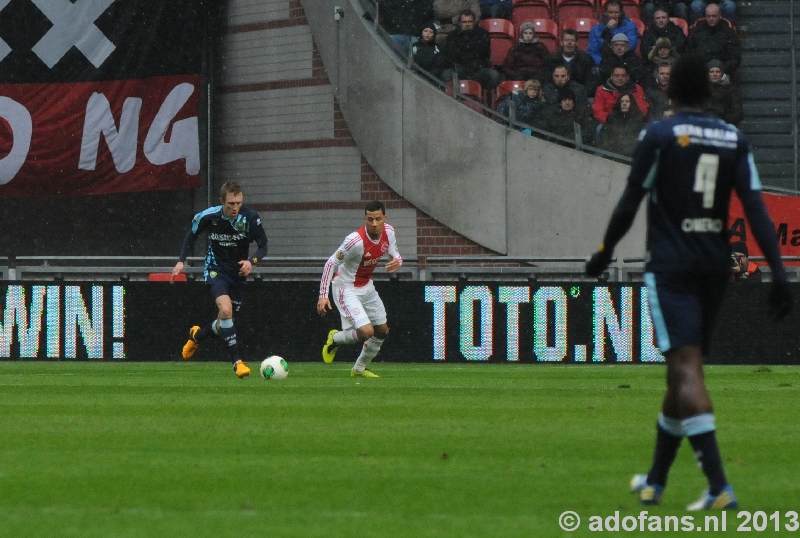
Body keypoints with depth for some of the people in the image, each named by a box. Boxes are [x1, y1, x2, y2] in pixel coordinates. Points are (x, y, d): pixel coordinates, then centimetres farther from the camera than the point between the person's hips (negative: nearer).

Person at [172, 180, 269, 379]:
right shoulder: (208, 217, -17)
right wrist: (181, 261, -7)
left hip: (238, 272, 3)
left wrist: (251, 261, -30)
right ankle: (237, 362, -21)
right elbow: (191, 236, 3)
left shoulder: (251, 218, -18)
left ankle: (196, 335, 44)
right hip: (216, 269, -3)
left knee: (224, 323, 10)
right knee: (226, 309, -27)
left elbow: (263, 246, -10)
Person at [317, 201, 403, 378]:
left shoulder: (388, 232, -10)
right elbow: (331, 263, -23)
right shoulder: (356, 241, -31)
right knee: (366, 331, -21)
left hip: (367, 286, 8)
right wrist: (323, 295, -27)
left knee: (382, 331, 15)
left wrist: (396, 262, -21)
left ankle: (360, 368, 36)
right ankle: (335, 339, 11)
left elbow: (395, 255, 6)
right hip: (347, 289, -8)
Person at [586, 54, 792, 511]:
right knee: (684, 371, 16)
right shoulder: (735, 140, 6)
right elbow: (756, 209, -1)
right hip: (716, 265, 5)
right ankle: (655, 480, 28)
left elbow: (630, 203, -5)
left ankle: (720, 487, -25)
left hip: (670, 264, -5)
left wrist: (605, 252, 10)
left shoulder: (659, 136, -5)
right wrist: (779, 273, -3)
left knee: (686, 369, -12)